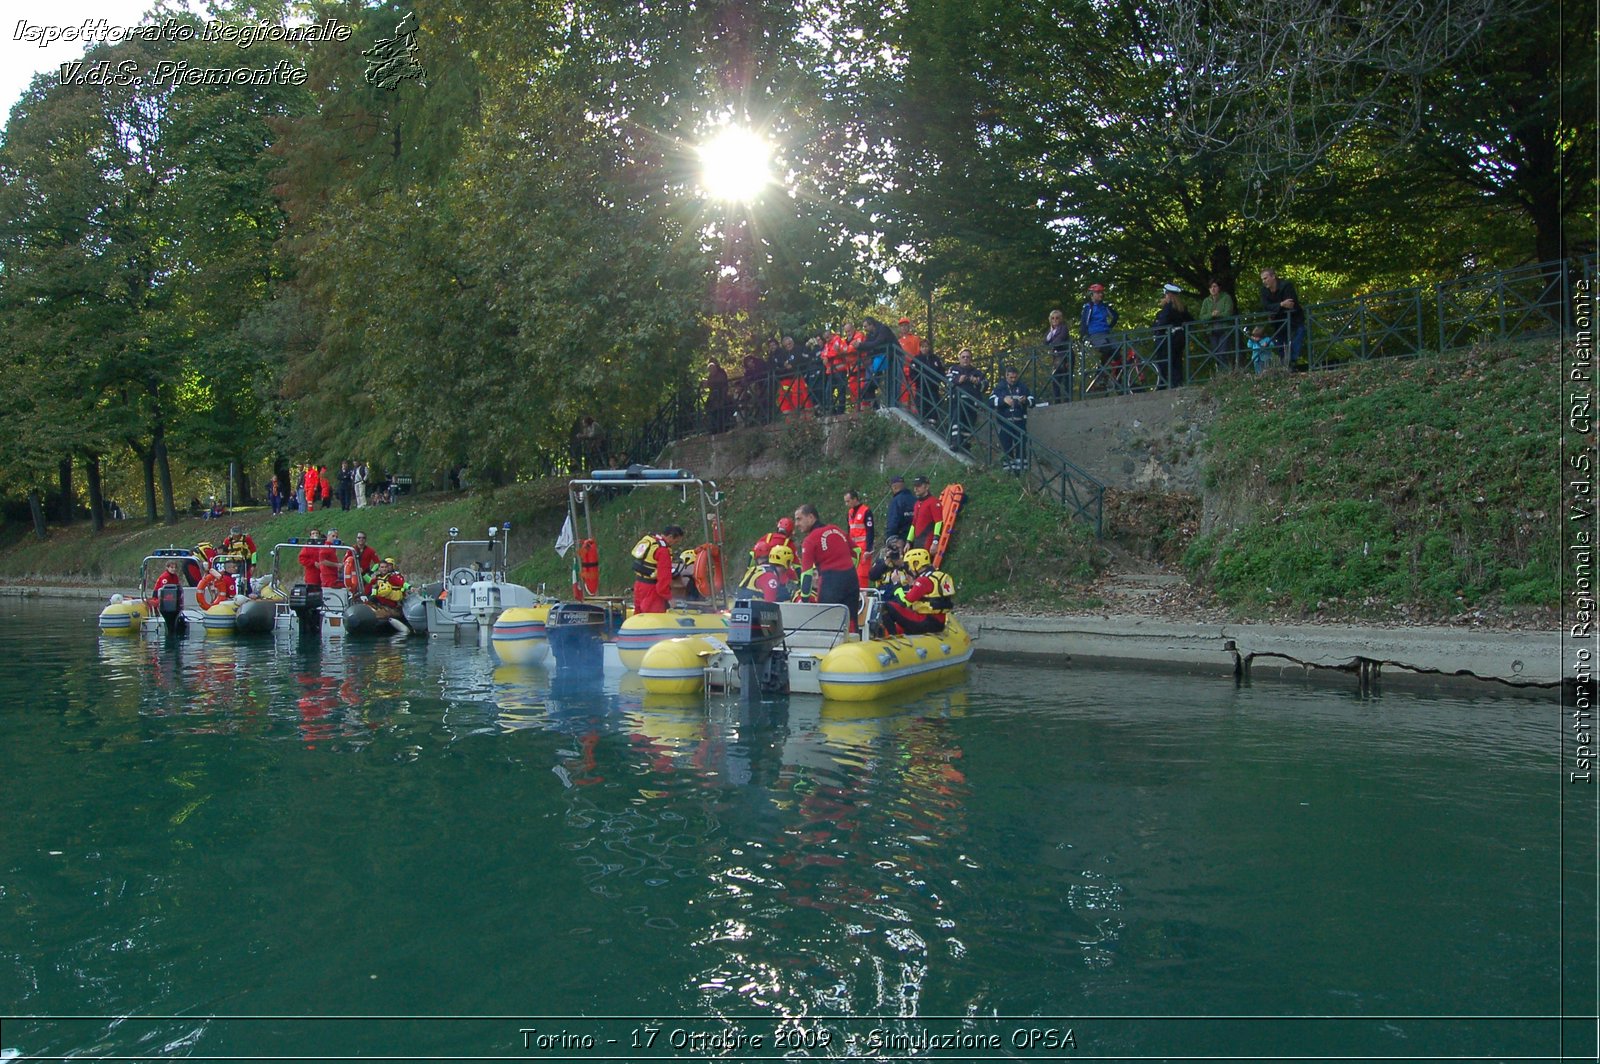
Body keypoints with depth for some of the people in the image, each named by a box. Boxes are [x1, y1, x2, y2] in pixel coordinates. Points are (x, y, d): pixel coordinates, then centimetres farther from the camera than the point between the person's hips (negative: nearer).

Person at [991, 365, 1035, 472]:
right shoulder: (1000, 387, 3)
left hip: (1020, 421, 0)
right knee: (1007, 445, 3)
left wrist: (1026, 400, -14)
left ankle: (1020, 467, 0)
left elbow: (1032, 400, 9)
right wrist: (1003, 400, -24)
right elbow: (991, 401, -8)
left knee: (1021, 444, -4)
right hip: (1005, 421, 0)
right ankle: (1009, 466, 12)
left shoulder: (1022, 386, 7)